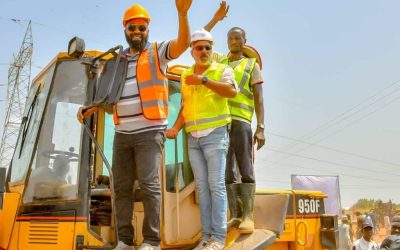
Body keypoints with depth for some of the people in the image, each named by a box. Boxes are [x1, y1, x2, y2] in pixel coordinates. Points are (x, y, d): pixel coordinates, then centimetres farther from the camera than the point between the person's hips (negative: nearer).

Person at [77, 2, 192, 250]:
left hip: (149, 132, -5)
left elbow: (184, 43, -15)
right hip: (122, 134, 6)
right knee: (122, 186, 6)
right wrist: (88, 110, 7)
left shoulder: (157, 51, 4)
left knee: (149, 184, -9)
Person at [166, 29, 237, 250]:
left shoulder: (223, 70, 2)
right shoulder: (185, 76, 17)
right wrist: (176, 128, 4)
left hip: (215, 135, -5)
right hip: (193, 138, 5)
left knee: (216, 185, -8)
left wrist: (203, 80, -21)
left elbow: (232, 91, -19)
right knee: (202, 187, 6)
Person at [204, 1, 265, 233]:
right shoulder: (219, 60, 22)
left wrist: (261, 128, -8)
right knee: (227, 172, 1)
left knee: (246, 170, -7)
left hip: (240, 122, -3)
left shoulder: (252, 65, 11)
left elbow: (259, 98, 3)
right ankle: (235, 216, 5)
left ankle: (248, 217, -6)